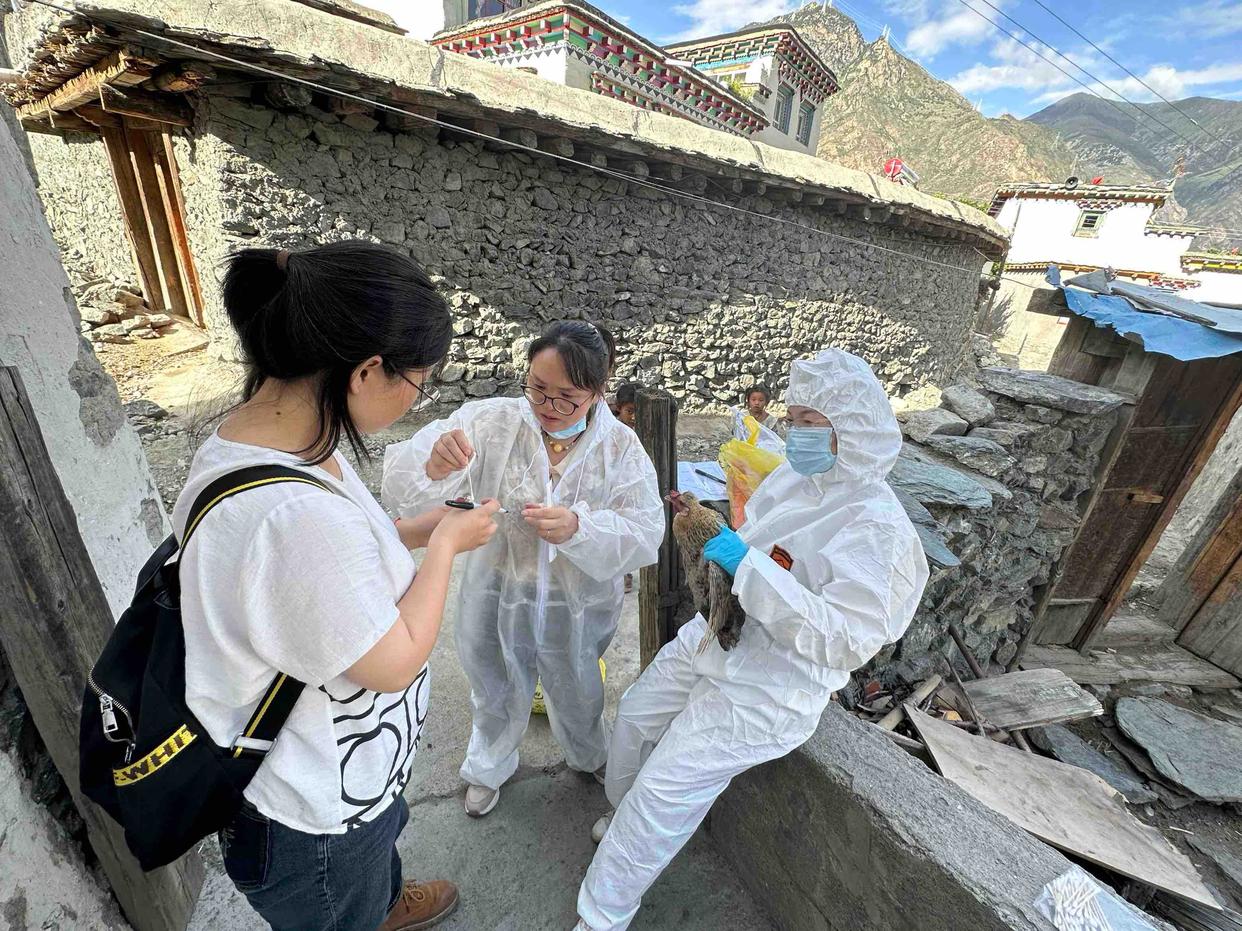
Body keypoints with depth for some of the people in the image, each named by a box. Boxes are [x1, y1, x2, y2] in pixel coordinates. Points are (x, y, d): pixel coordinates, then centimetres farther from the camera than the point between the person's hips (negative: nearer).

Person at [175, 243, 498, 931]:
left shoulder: (249, 433, -12)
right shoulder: (297, 513, -42)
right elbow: (394, 663, -28)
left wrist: (415, 531, -5)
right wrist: (444, 545, -18)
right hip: (311, 813, -8)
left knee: (378, 841, 39)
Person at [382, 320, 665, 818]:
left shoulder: (621, 446, -14)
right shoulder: (488, 420, -19)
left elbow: (645, 533, -17)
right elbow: (405, 489, -22)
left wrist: (578, 527, -35)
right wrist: (433, 467, -46)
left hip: (578, 608, 1)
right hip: (497, 597, 0)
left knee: (577, 693, 29)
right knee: (496, 694, 27)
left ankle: (590, 757, 65)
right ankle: (488, 767, 62)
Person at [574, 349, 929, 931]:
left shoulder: (876, 527, -22)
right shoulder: (792, 478, 0)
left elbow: (846, 640, -27)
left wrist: (747, 567, -32)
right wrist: (711, 535, -10)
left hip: (767, 690, -7)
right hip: (711, 641, 8)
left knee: (664, 790, -4)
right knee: (634, 716, 19)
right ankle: (628, 821, 49)